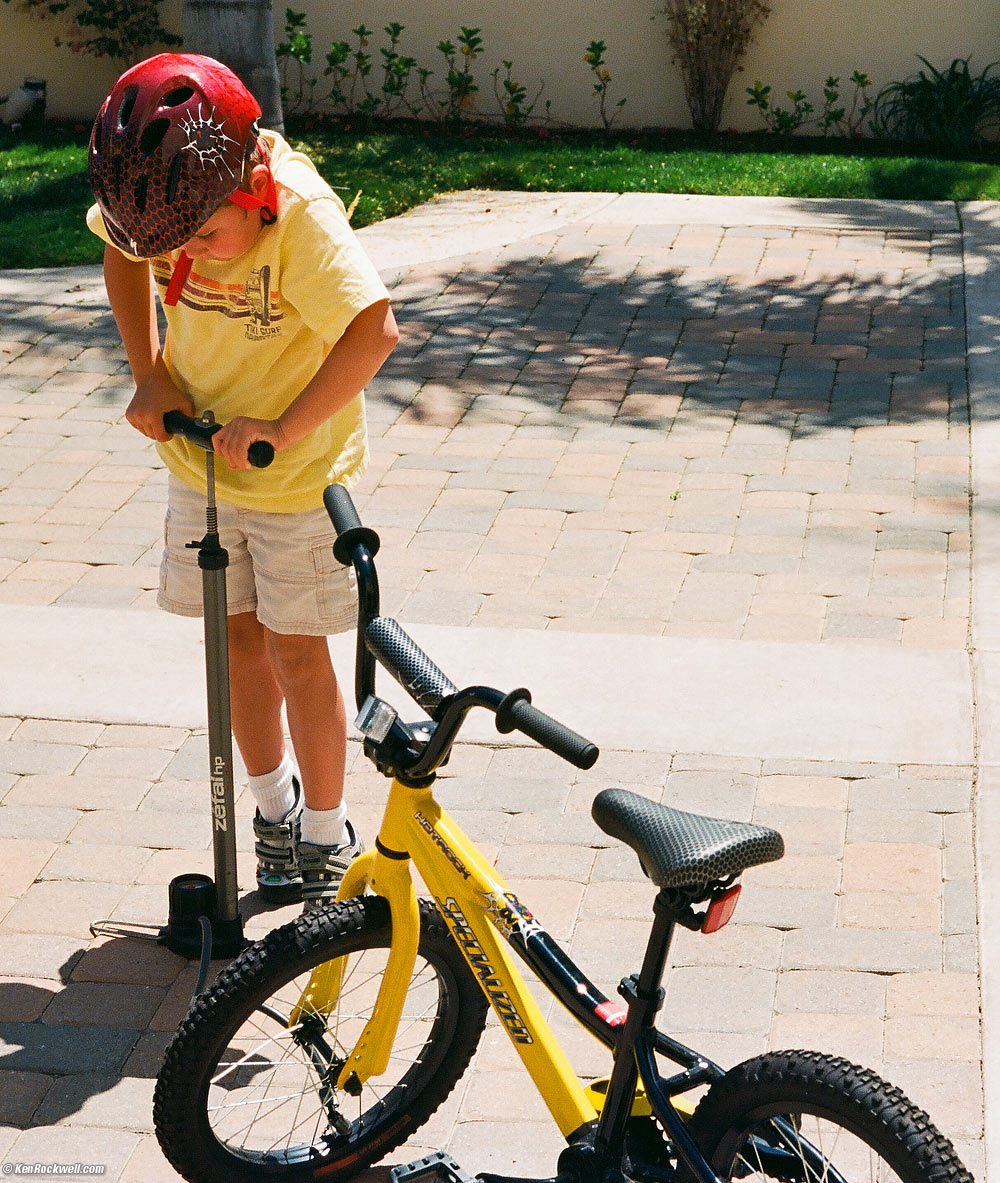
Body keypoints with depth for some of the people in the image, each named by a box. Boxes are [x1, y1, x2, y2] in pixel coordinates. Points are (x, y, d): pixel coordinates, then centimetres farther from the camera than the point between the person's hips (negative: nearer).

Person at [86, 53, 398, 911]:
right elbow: (124, 257, 9)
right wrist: (150, 376, -1)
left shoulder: (301, 214, -30)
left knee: (296, 651, 3)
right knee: (238, 637, 14)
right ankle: (275, 803, 35)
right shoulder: (167, 196, -12)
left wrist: (282, 428, -38)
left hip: (297, 473, -5)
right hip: (198, 456, 5)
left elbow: (374, 328, -39)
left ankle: (327, 839, 20)